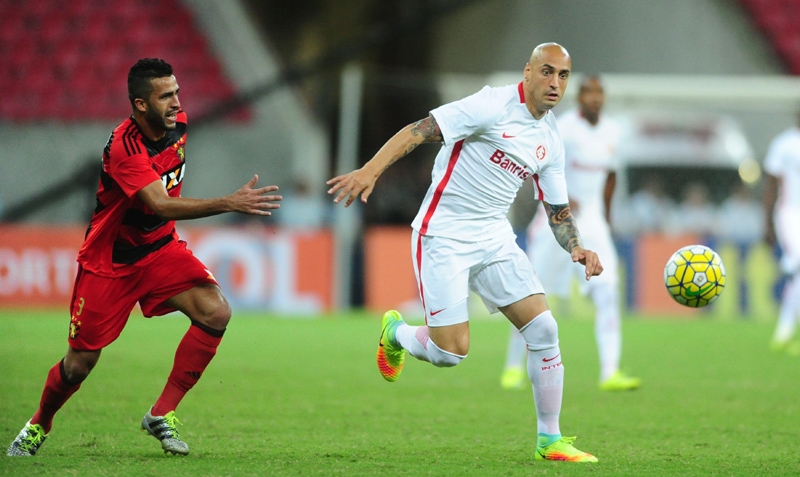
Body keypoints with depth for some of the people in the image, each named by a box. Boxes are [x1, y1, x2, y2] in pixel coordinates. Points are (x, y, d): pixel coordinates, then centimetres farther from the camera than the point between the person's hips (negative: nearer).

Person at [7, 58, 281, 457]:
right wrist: (230, 204, -48)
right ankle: (39, 425, 32)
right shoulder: (124, 147, -29)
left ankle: (161, 415, -9)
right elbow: (160, 205, -41)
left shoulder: (177, 124, -5)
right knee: (81, 362, 1)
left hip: (160, 247, 6)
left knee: (215, 312, -19)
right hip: (109, 258, -6)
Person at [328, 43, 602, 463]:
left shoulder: (550, 140, 9)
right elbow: (420, 130, -18)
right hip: (443, 237, -7)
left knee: (543, 329, -6)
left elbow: (557, 208, 17)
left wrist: (576, 248, -3)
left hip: (495, 238, 7)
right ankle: (395, 333, 25)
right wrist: (371, 170, -31)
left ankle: (549, 440, 6)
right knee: (451, 353, -11)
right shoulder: (494, 106, -14)